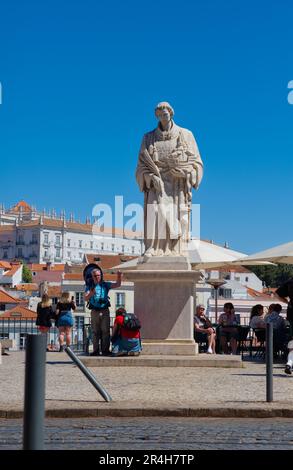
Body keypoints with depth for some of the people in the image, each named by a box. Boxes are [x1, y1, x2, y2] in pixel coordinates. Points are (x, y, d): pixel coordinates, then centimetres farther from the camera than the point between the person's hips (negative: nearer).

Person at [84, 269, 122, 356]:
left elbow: (117, 284, -3)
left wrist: (119, 277, -23)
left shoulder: (105, 285, 7)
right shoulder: (89, 286, 7)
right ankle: (96, 350, 6)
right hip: (94, 312, 1)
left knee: (105, 331, -4)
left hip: (105, 311, 0)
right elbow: (86, 298, -4)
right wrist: (91, 294, -25)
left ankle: (105, 350, -3)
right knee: (95, 332, 3)